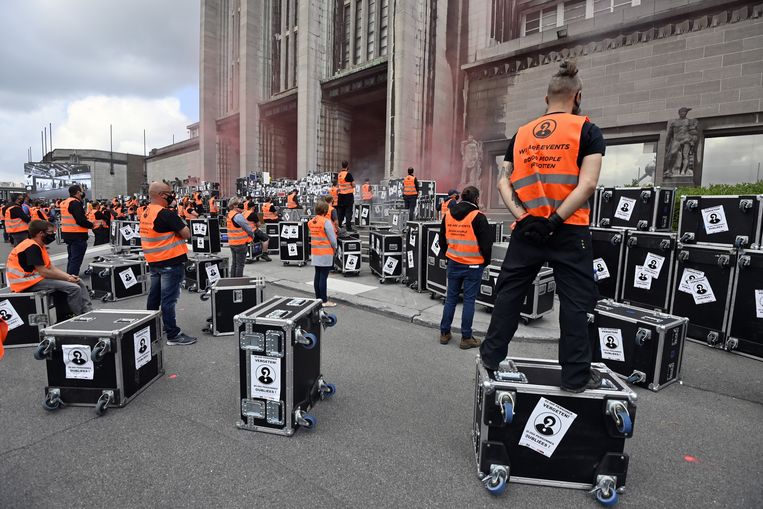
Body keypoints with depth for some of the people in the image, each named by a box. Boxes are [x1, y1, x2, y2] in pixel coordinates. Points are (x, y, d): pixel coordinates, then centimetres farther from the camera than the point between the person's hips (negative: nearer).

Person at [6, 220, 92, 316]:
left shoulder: (39, 246, 12)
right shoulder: (32, 247, -19)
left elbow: (51, 267, 8)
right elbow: (43, 272, -22)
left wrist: (69, 276, -6)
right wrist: (67, 278, -13)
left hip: (37, 277, 10)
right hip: (29, 282, -10)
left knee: (79, 282, 7)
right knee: (74, 288, -21)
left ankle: (89, 313, 1)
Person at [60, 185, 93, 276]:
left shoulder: (65, 202, 14)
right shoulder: (75, 203, -15)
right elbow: (81, 220, -23)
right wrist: (91, 225, -8)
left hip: (67, 234, 10)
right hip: (77, 235, -10)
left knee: (71, 259, 21)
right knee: (76, 260, -5)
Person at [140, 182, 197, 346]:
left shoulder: (145, 213, 10)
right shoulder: (165, 214, -17)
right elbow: (186, 234, -17)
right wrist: (178, 230, 0)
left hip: (153, 262, 9)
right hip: (171, 262, -9)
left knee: (154, 297, 17)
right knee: (168, 299, -4)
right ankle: (173, 335, 2)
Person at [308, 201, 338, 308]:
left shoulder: (311, 222, 6)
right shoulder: (326, 222, -16)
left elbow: (313, 236, 10)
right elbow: (332, 238, -15)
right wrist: (334, 248, 4)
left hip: (315, 252, 7)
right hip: (325, 253, -7)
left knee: (317, 275, 14)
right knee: (323, 277, -3)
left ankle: (318, 298, 23)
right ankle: (324, 301, 3)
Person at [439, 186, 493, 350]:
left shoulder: (448, 215, 3)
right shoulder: (478, 217, -13)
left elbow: (442, 238, 12)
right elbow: (486, 243, -11)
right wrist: (485, 261, 5)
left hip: (453, 263, 5)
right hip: (473, 265, -4)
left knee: (451, 298, 13)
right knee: (469, 300, 3)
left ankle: (444, 333, 19)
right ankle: (466, 338, 9)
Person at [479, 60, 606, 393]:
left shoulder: (521, 134, 13)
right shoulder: (587, 131, 1)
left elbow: (503, 182, 6)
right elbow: (587, 183, -12)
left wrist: (523, 216, -3)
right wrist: (555, 220, -14)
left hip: (526, 228, 4)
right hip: (568, 229, -3)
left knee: (509, 292, 14)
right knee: (574, 301, 5)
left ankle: (492, 355, 22)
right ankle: (576, 375, 13)